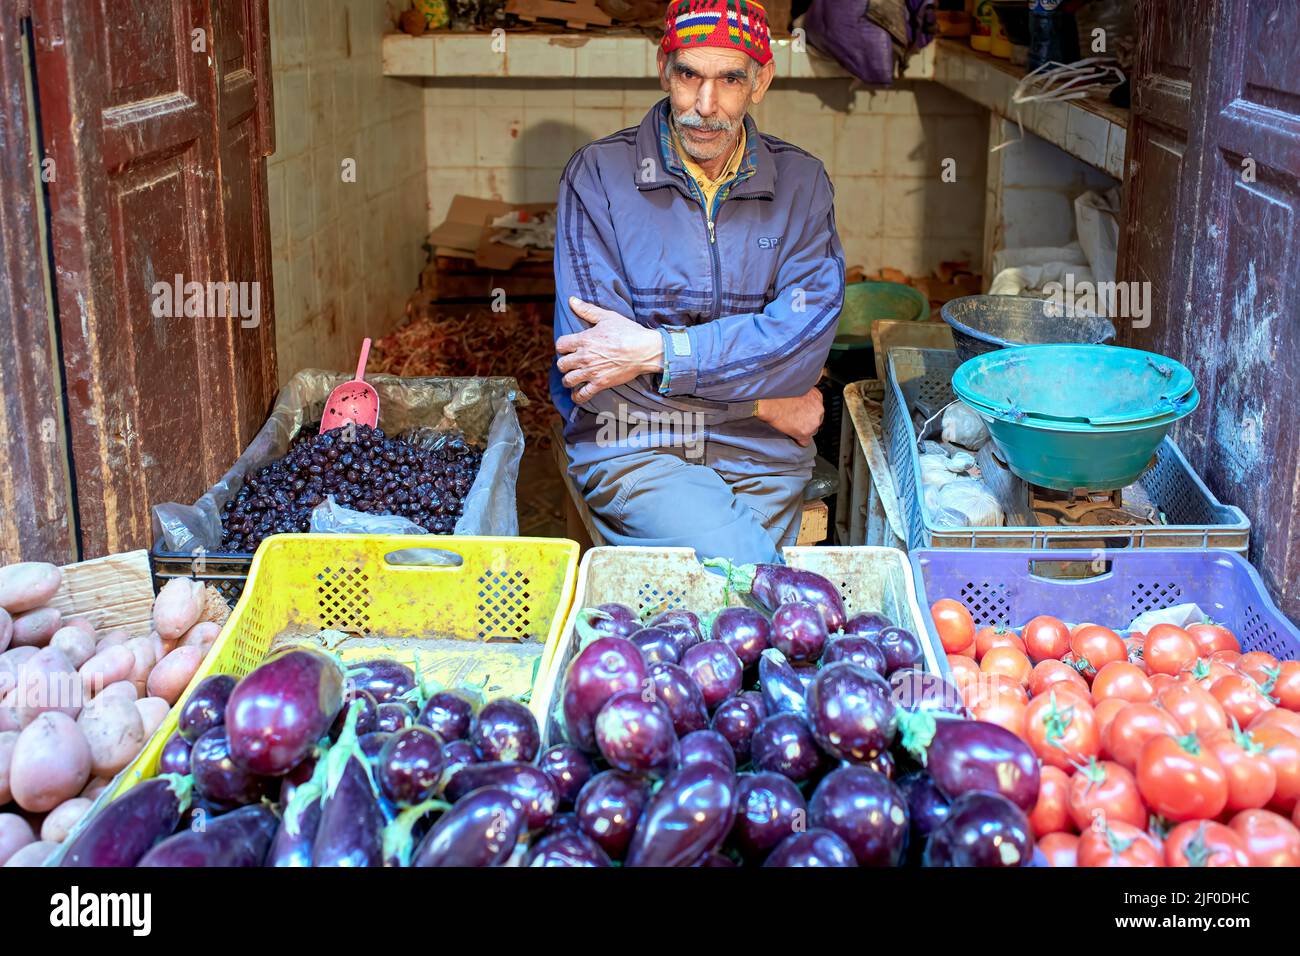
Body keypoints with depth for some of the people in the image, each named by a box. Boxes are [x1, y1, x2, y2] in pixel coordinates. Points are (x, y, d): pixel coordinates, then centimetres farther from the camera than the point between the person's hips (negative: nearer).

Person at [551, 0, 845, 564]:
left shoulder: (801, 183, 8)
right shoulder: (598, 175, 0)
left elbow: (806, 332, -7)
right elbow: (589, 355, -8)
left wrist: (656, 350, -16)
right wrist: (760, 401, -7)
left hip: (759, 454, 3)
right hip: (631, 444, -2)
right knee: (744, 568, -25)